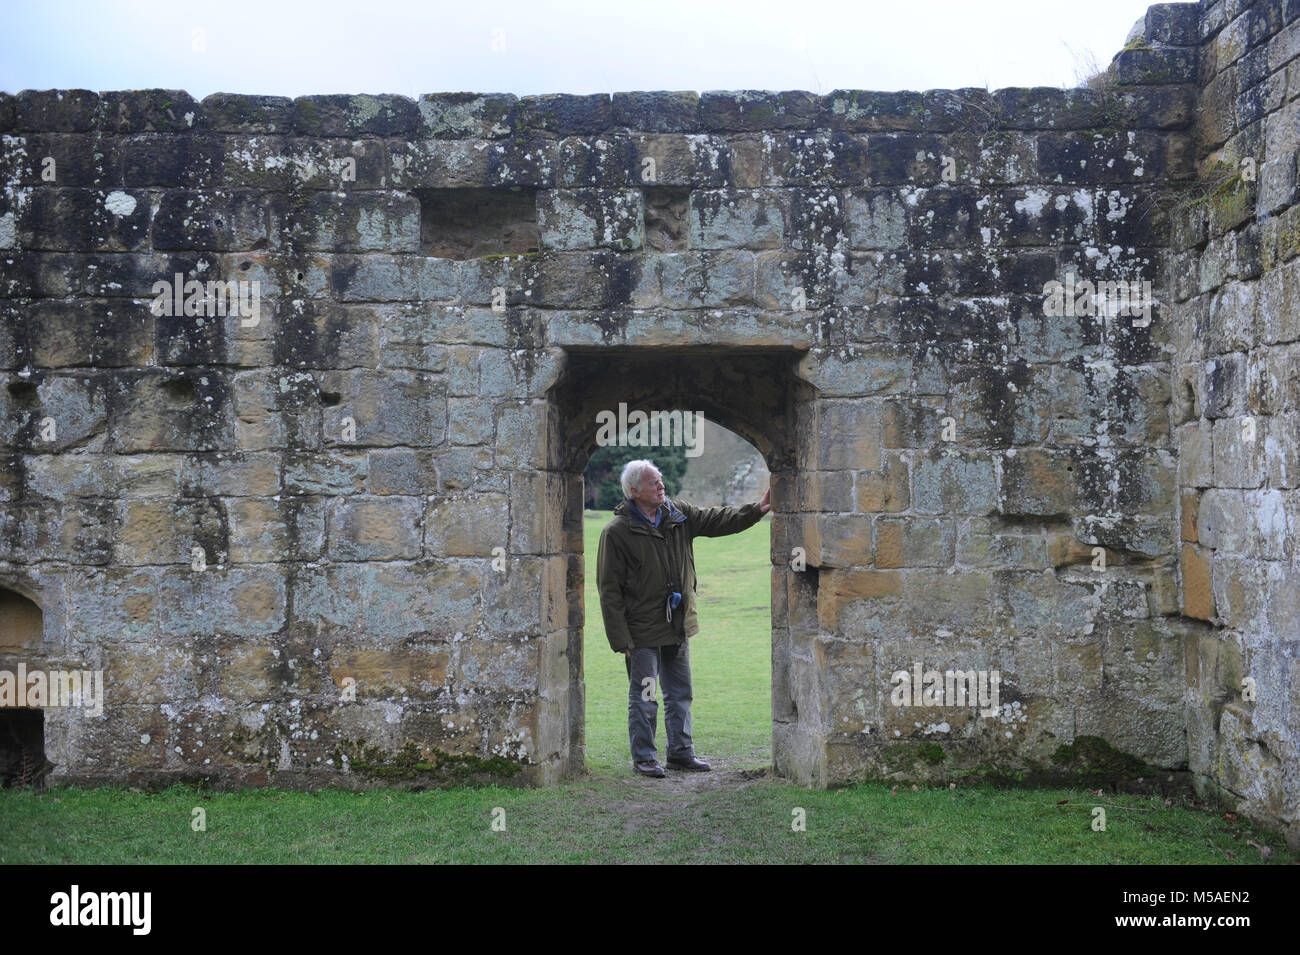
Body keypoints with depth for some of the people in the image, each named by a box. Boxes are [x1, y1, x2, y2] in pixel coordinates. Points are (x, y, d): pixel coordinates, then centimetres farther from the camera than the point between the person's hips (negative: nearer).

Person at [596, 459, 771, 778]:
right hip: (643, 632, -6)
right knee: (643, 699, 3)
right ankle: (644, 757, 17)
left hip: (677, 627, 6)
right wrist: (621, 639, -15)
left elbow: (717, 520, 8)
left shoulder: (679, 515, 4)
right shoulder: (617, 532, -13)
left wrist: (757, 510, -8)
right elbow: (609, 590, -13)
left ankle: (681, 752, 28)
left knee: (680, 694, 15)